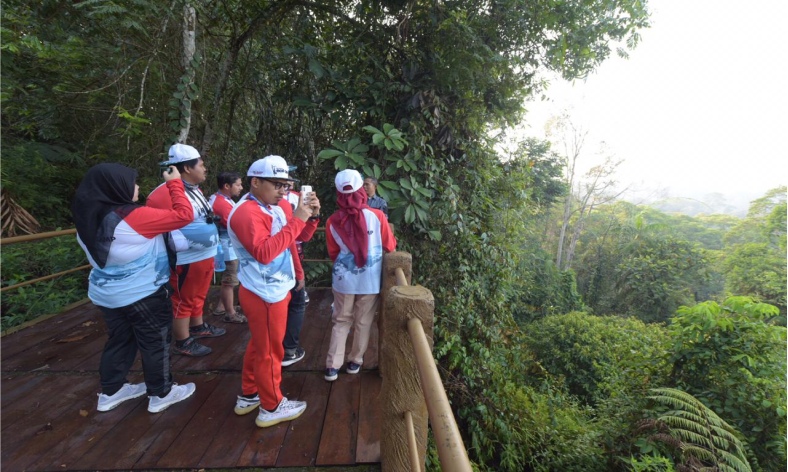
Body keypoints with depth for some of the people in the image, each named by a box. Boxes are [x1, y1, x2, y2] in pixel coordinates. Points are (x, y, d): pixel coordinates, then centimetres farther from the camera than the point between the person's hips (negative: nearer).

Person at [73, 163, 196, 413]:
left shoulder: (90, 218, -1)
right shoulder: (134, 216, -26)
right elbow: (183, 215, -24)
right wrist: (175, 183, -13)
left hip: (107, 293, 8)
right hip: (143, 294, -7)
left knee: (119, 340, 22)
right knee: (155, 342, 8)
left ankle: (111, 391, 37)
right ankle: (161, 394, 22)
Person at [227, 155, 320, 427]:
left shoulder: (274, 207, 8)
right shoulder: (246, 213, -20)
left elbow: (299, 238, 13)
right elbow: (264, 252, -33)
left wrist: (309, 216, -5)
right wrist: (296, 221, -31)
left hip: (273, 290, 10)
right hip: (266, 295, -10)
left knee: (259, 346, 23)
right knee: (270, 352, 7)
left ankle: (248, 396, 42)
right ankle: (272, 408, 27)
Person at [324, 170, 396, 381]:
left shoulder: (332, 222, -7)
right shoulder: (377, 216, -12)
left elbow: (333, 253, 7)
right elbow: (390, 246, 0)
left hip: (343, 278, 1)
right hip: (370, 279, -1)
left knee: (341, 322, 16)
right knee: (363, 322, 15)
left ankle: (332, 366, 19)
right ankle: (355, 361, 29)